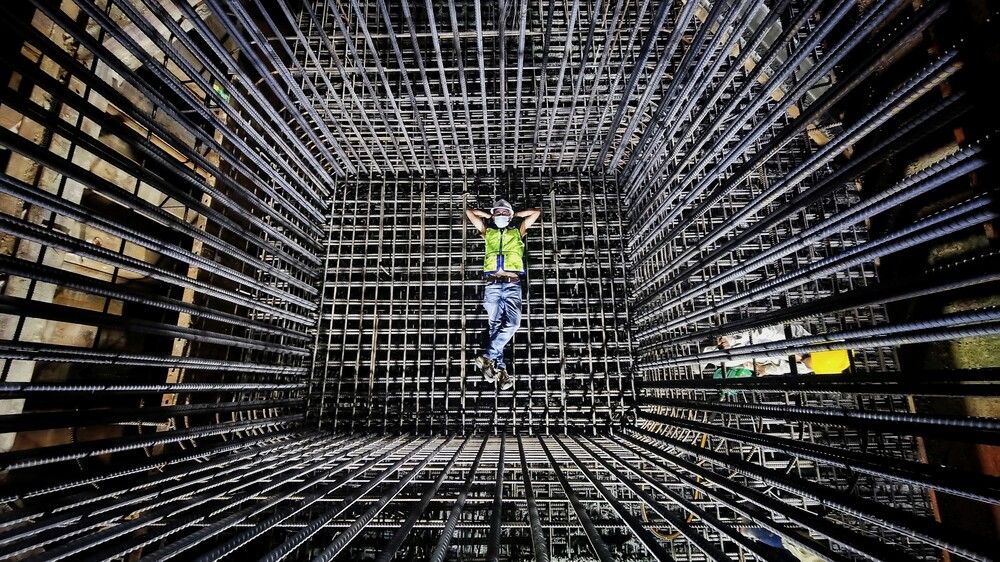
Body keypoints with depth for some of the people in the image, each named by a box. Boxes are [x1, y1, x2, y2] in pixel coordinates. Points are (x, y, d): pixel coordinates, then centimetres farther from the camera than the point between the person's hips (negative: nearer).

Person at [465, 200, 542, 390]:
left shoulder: (517, 231, 21)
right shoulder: (487, 232, 23)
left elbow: (536, 212, 26)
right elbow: (469, 211, 29)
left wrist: (516, 215, 30)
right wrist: (490, 216, 32)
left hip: (512, 284, 0)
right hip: (493, 285, 1)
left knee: (512, 323, -19)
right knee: (495, 325, -6)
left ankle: (487, 357, -16)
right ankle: (500, 370, -8)